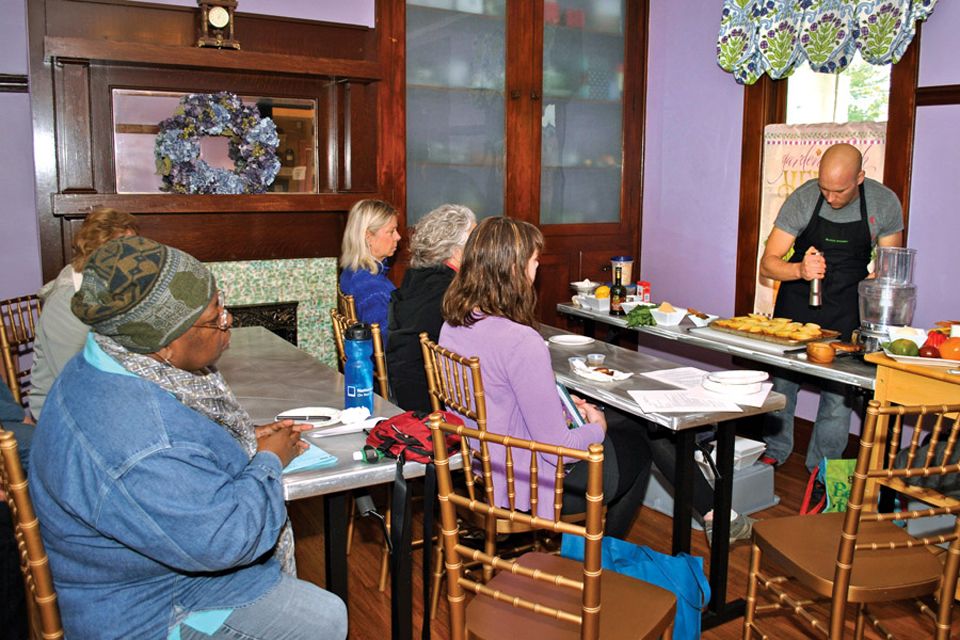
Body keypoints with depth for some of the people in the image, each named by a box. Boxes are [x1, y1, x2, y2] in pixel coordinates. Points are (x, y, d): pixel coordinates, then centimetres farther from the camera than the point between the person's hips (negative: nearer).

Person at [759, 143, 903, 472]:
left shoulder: (885, 203, -8)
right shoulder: (802, 199, -13)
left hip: (847, 308, 0)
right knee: (781, 380, 3)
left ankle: (822, 466, 16)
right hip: (796, 300, 0)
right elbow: (767, 264, -12)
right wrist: (800, 270, -32)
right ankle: (774, 452, 23)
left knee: (839, 389, -1)